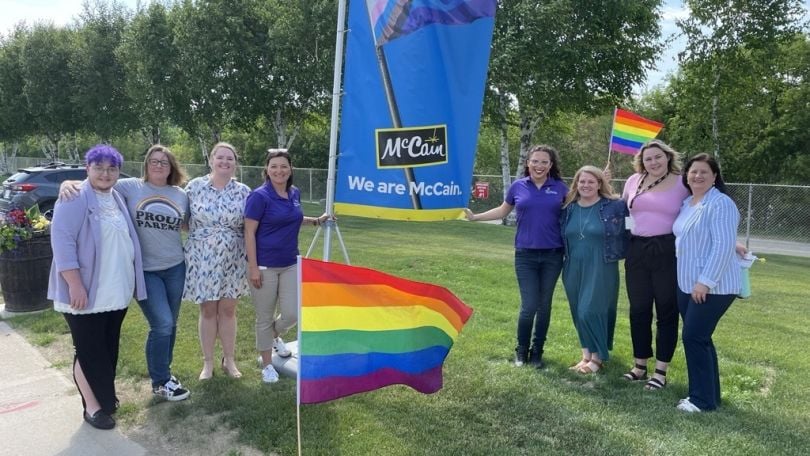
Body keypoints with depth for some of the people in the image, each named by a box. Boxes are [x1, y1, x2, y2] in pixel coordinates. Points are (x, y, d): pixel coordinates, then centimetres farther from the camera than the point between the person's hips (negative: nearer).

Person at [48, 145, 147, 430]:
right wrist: (75, 284, -24)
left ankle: (105, 396, 31)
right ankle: (93, 407, 14)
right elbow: (62, 240, -19)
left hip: (116, 292, 7)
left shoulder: (117, 198, 11)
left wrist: (130, 281, 18)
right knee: (90, 351, 2)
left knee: (109, 348, 16)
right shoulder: (75, 198, -12)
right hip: (86, 293, -7)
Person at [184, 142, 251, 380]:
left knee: (228, 309, 9)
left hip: (232, 260, 1)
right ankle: (208, 363, 20)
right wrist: (200, 235, -2)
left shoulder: (244, 192, 0)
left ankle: (229, 360, 23)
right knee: (208, 310, 7)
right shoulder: (195, 186, -2)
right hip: (202, 258, -1)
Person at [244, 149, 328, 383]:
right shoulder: (259, 196, -13)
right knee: (265, 318, 6)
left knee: (292, 314, 3)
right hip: (265, 266, -5)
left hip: (291, 265, 5)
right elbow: (249, 233, -13)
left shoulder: (295, 193, 6)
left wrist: (316, 220, 16)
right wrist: (253, 267, -17)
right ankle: (267, 365, 24)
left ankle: (274, 336, 38)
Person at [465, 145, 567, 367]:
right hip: (526, 255, -1)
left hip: (552, 255, 1)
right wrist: (475, 217, 10)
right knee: (529, 306, -4)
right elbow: (502, 211, 15)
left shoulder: (560, 188, 1)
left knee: (544, 305, 9)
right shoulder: (518, 186, 2)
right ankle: (521, 350, 18)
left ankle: (537, 351, 24)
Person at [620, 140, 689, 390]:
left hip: (668, 252, -4)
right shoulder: (633, 181, 8)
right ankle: (639, 366, 24)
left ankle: (661, 371, 15)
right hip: (637, 251, 4)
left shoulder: (682, 183, -2)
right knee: (638, 310, 10)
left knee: (666, 312, 5)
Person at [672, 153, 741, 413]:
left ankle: (703, 400, 4)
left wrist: (705, 281, -23)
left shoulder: (721, 204, -14)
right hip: (687, 284, 9)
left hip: (713, 287, -9)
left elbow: (723, 245, -21)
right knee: (699, 339, 13)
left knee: (694, 337, -8)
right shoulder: (686, 204, 13)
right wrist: (691, 281, 13)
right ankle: (709, 395, 24)